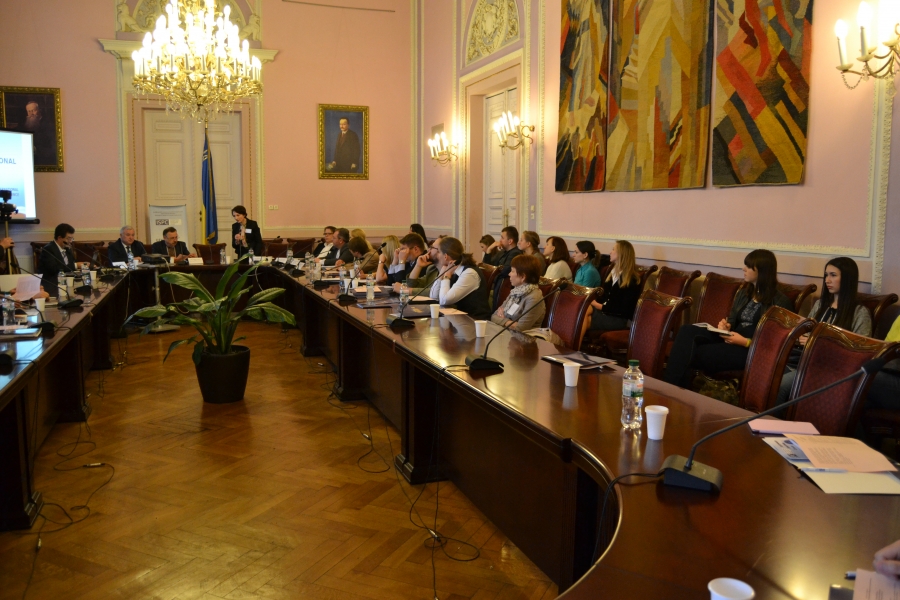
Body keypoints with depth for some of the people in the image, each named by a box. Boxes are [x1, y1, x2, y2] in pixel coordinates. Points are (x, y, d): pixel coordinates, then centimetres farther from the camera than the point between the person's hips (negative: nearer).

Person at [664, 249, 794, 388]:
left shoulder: (780, 302, -5)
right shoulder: (743, 293, 17)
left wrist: (745, 342, -20)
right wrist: (726, 326, -1)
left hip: (751, 350, -7)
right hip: (731, 339, 7)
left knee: (694, 353, -27)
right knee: (687, 331, -20)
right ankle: (671, 386, -30)